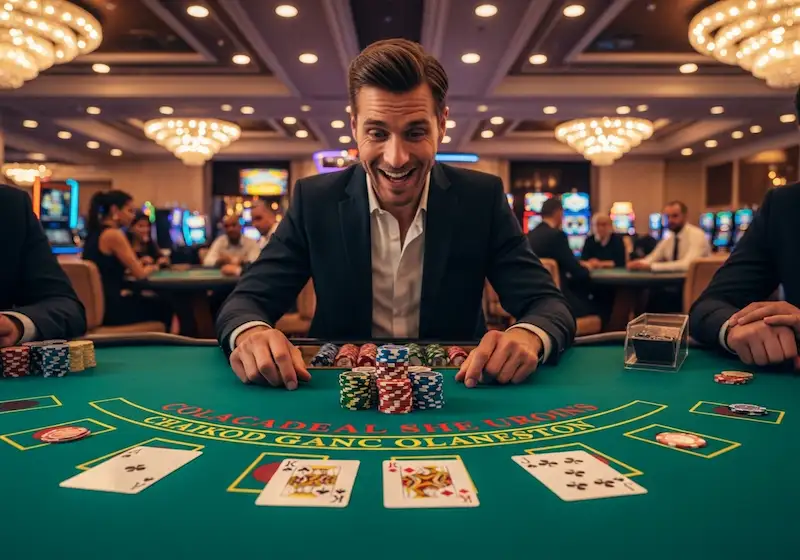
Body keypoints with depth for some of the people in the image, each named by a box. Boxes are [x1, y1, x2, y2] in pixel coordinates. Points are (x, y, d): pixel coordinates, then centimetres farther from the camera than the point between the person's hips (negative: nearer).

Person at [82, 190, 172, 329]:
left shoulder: (94, 233, 12)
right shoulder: (113, 234, -15)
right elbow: (140, 274, -14)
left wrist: (142, 266, 10)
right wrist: (151, 268, 8)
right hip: (109, 307, -9)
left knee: (154, 301, 25)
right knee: (164, 307, 12)